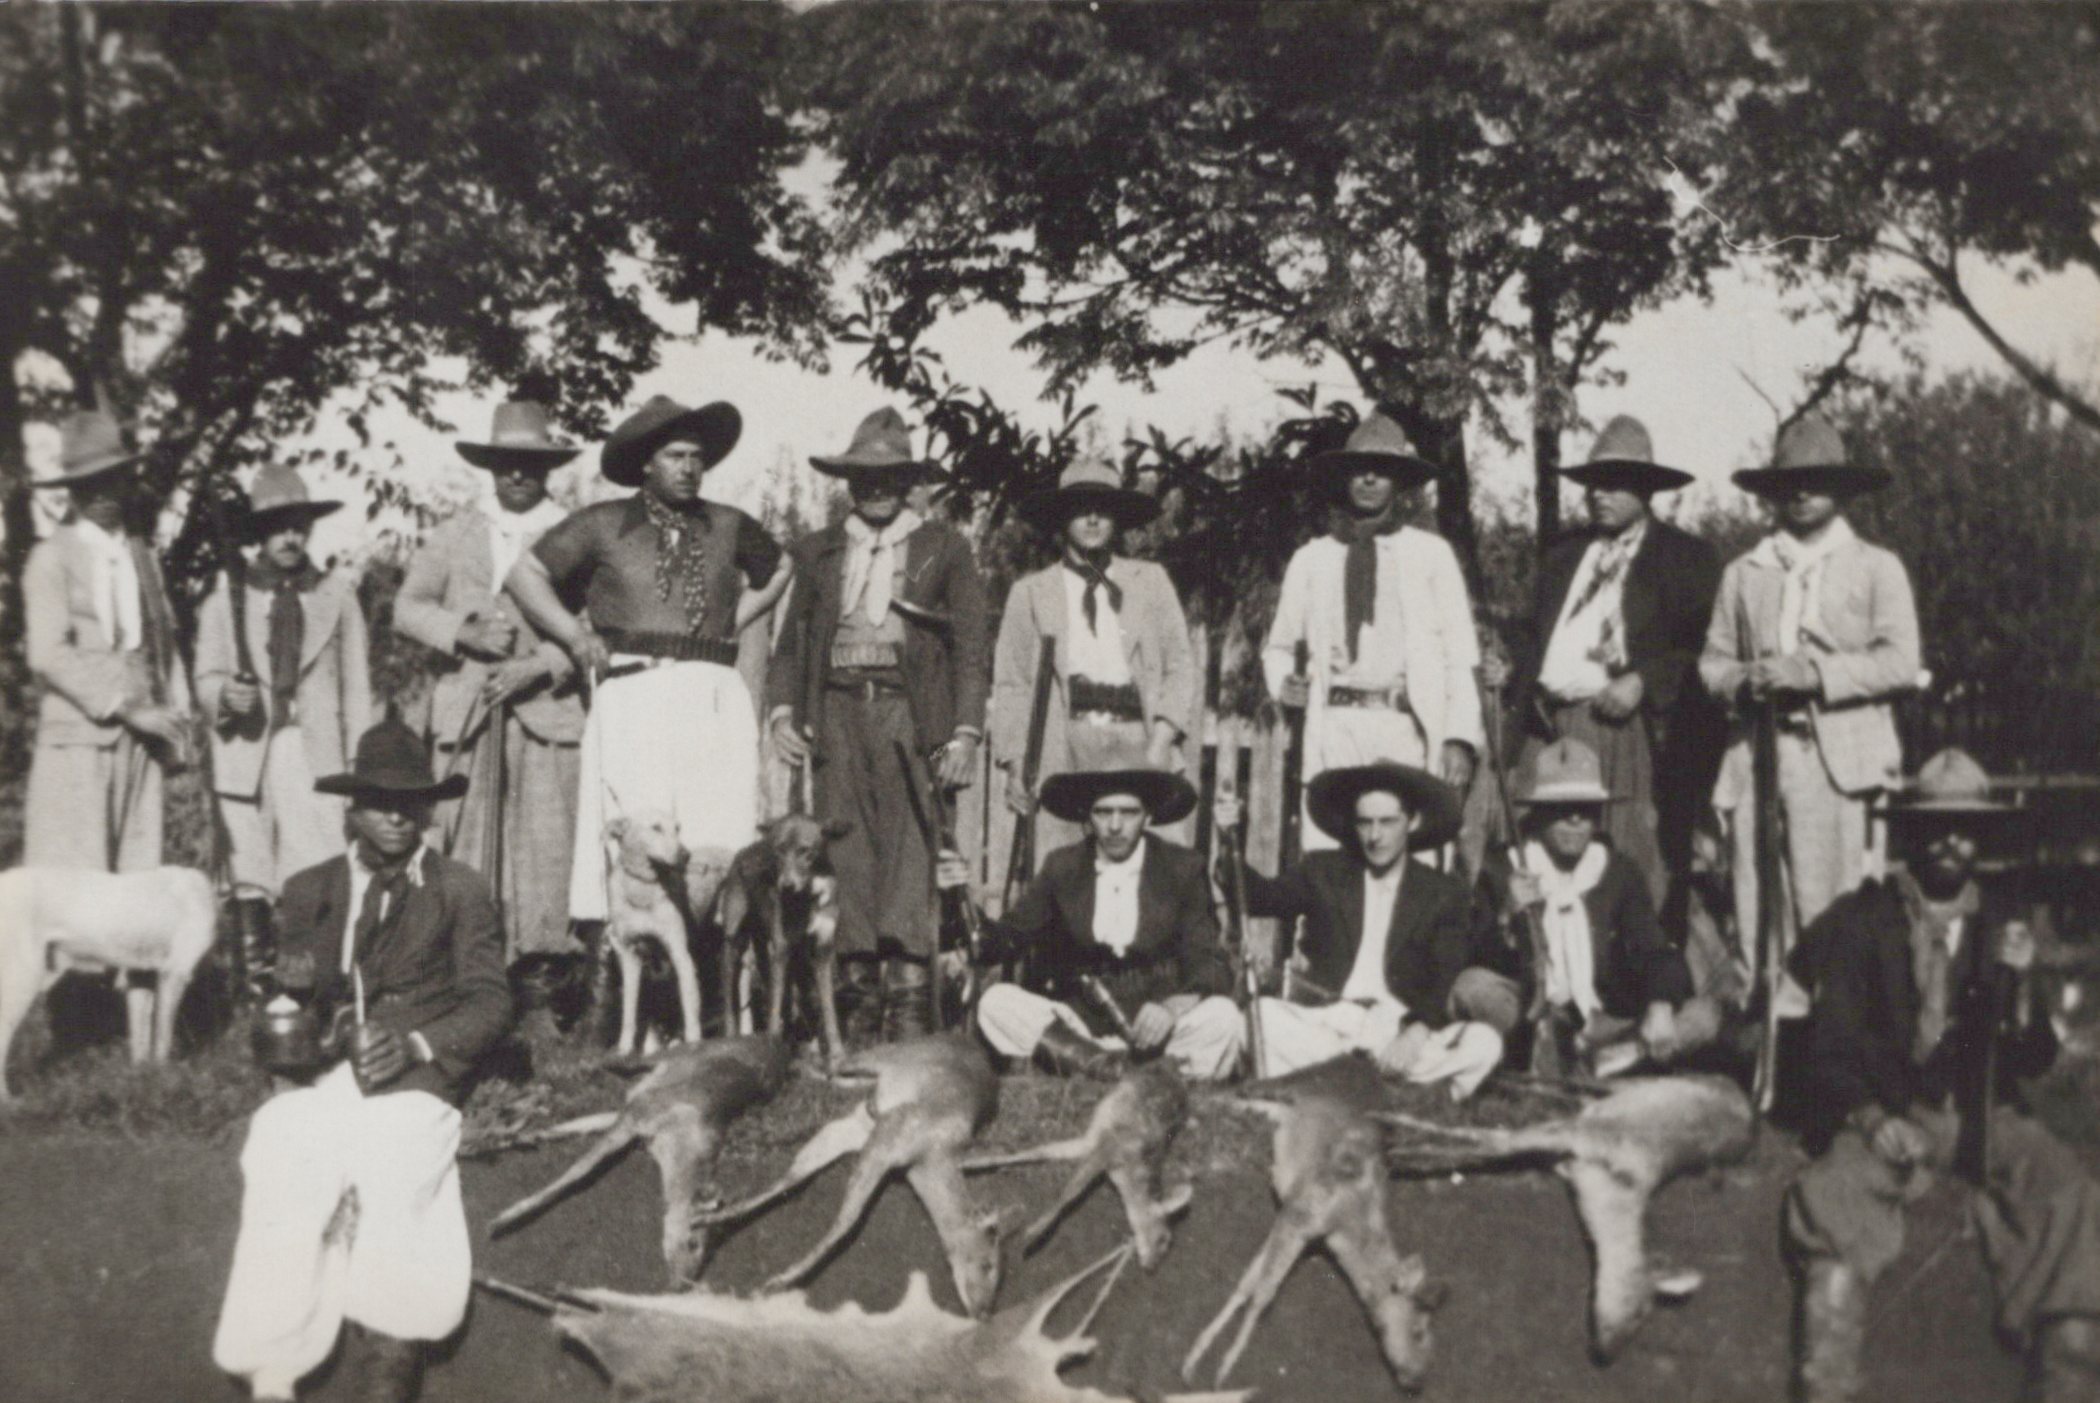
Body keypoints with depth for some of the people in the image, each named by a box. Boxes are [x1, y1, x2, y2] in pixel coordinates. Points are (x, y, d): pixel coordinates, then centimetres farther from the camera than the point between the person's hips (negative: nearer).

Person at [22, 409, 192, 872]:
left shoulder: (144, 557, 17)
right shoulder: (52, 557, 1)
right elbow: (48, 654, -8)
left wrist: (177, 728, 5)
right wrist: (127, 709, -13)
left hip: (142, 743, 4)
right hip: (78, 736, -4)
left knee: (139, 876, 0)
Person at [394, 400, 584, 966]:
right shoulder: (454, 535, 18)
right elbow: (407, 608, 13)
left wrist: (540, 666, -13)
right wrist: (466, 632, -5)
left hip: (547, 707, -2)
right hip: (466, 718, 2)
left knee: (546, 848, -9)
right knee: (466, 847, -2)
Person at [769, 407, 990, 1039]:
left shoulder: (943, 548, 11)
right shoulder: (819, 551, 18)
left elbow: (970, 648, 6)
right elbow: (791, 642, 17)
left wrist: (965, 733, -5)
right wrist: (782, 711, 0)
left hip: (910, 711, -2)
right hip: (838, 712, 3)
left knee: (909, 851, -10)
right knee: (848, 857, -2)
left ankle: (911, 1004, -12)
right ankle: (862, 994, 2)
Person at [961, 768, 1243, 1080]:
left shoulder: (1183, 868, 1)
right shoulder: (1062, 867, 6)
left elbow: (1209, 962, -3)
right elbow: (1004, 938, 4)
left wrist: (1174, 1007, -23)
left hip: (1157, 1025, -2)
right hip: (1080, 1020, 2)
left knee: (1220, 1018, -31)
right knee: (996, 1002, -22)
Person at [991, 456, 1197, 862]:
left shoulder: (1150, 580, 18)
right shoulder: (1030, 591, 15)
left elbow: (1181, 666, 13)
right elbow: (1011, 685, 12)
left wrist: (1161, 740, -1)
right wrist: (1014, 765, 1)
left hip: (1137, 742, 1)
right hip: (1066, 746, 0)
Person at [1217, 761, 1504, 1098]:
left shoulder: (1444, 893, 8)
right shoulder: (1322, 870, 14)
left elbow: (1447, 979, -1)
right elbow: (1262, 898, 1)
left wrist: (1418, 1031, -20)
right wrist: (1231, 843, -15)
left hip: (1398, 1028, 0)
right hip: (1322, 1022, 0)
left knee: (1483, 1043, -28)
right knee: (1256, 1016, -29)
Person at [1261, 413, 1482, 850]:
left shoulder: (1430, 552, 11)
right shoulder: (1311, 559, 16)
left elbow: (1459, 654, 6)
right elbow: (1279, 645, 26)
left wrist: (1460, 738, -4)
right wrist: (1282, 682, 4)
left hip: (1407, 726, -1)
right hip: (1334, 727, 1)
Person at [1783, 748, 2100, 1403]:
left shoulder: (2003, 925, 12)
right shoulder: (1860, 920, 5)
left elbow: (2035, 1061, 9)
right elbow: (1830, 1045, 1)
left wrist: (2020, 981, -10)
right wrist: (1871, 1119, -17)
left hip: (1983, 1116, 2)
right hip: (1887, 1116, -2)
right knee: (1831, 1195, -31)